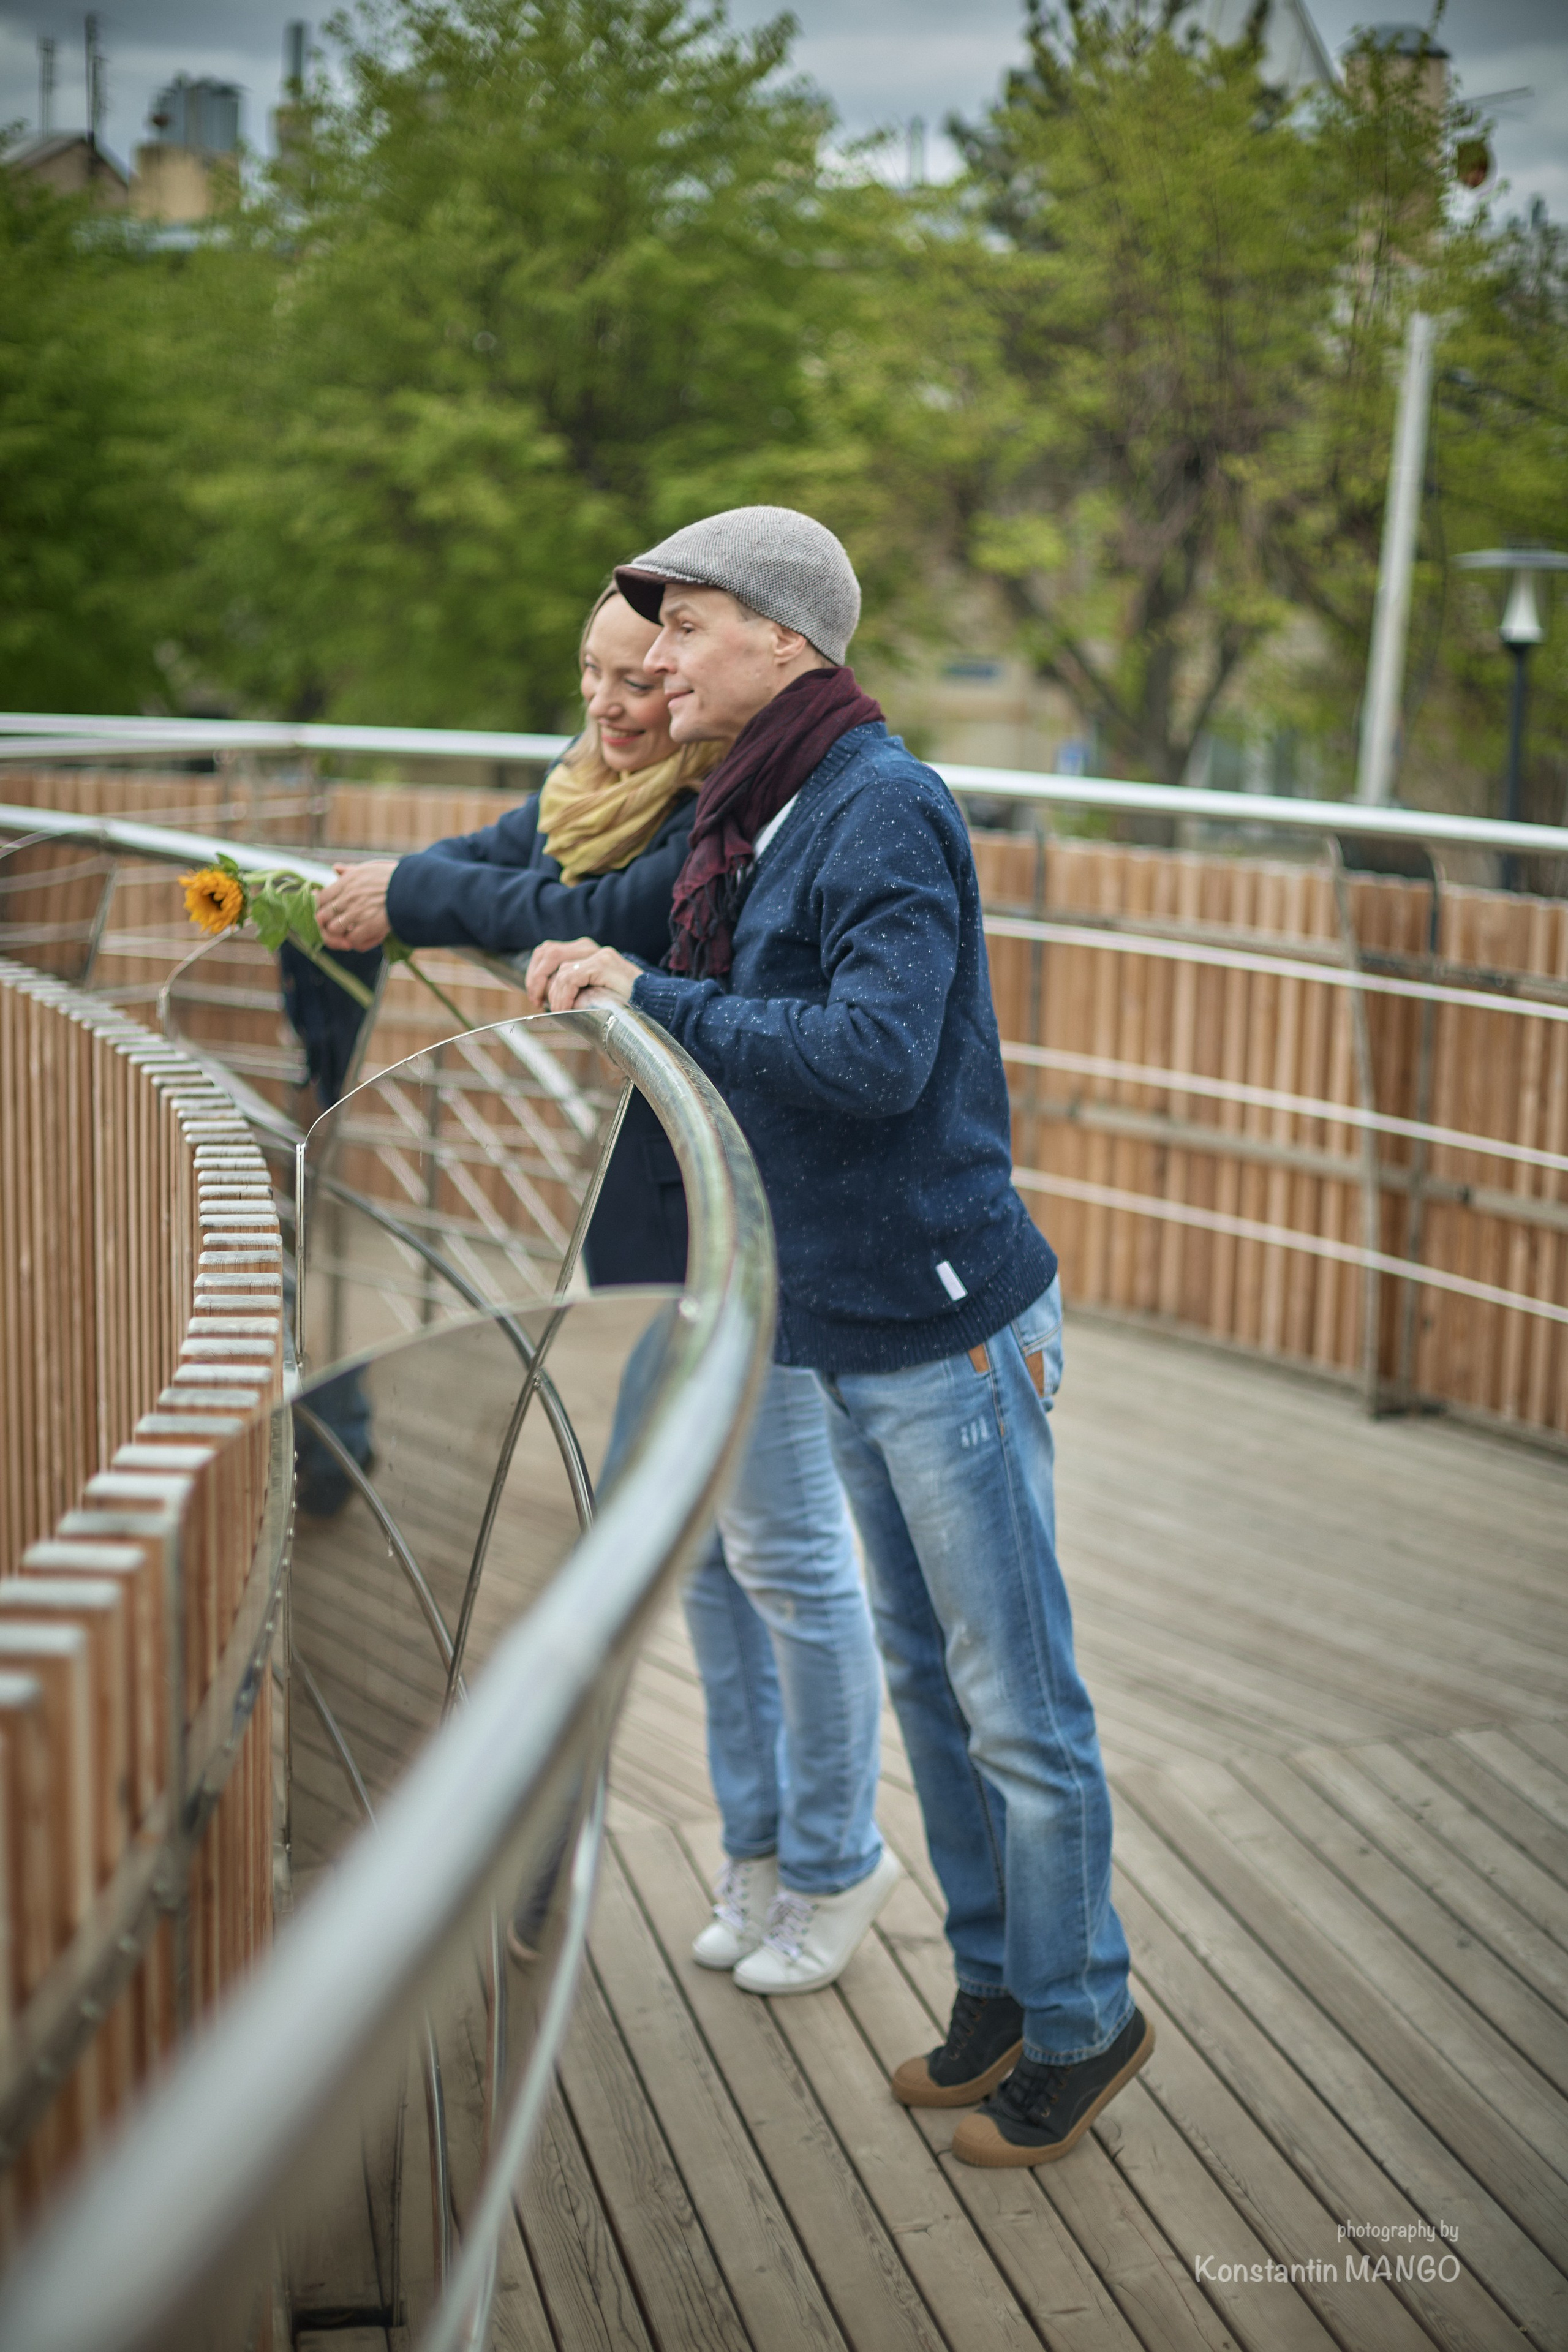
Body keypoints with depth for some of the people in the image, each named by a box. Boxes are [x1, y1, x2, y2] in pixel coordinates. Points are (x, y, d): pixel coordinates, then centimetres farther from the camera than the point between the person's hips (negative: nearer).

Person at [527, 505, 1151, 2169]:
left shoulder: (882, 809, -18)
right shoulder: (767, 820, 11)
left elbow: (876, 1050, -29)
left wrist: (655, 997, -22)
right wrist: (607, 985, 4)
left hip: (949, 1326, -10)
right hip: (858, 1330, 10)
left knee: (1019, 1704, 4)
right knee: (926, 1678, 19)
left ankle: (1081, 2023, 21)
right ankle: (996, 1988, 35)